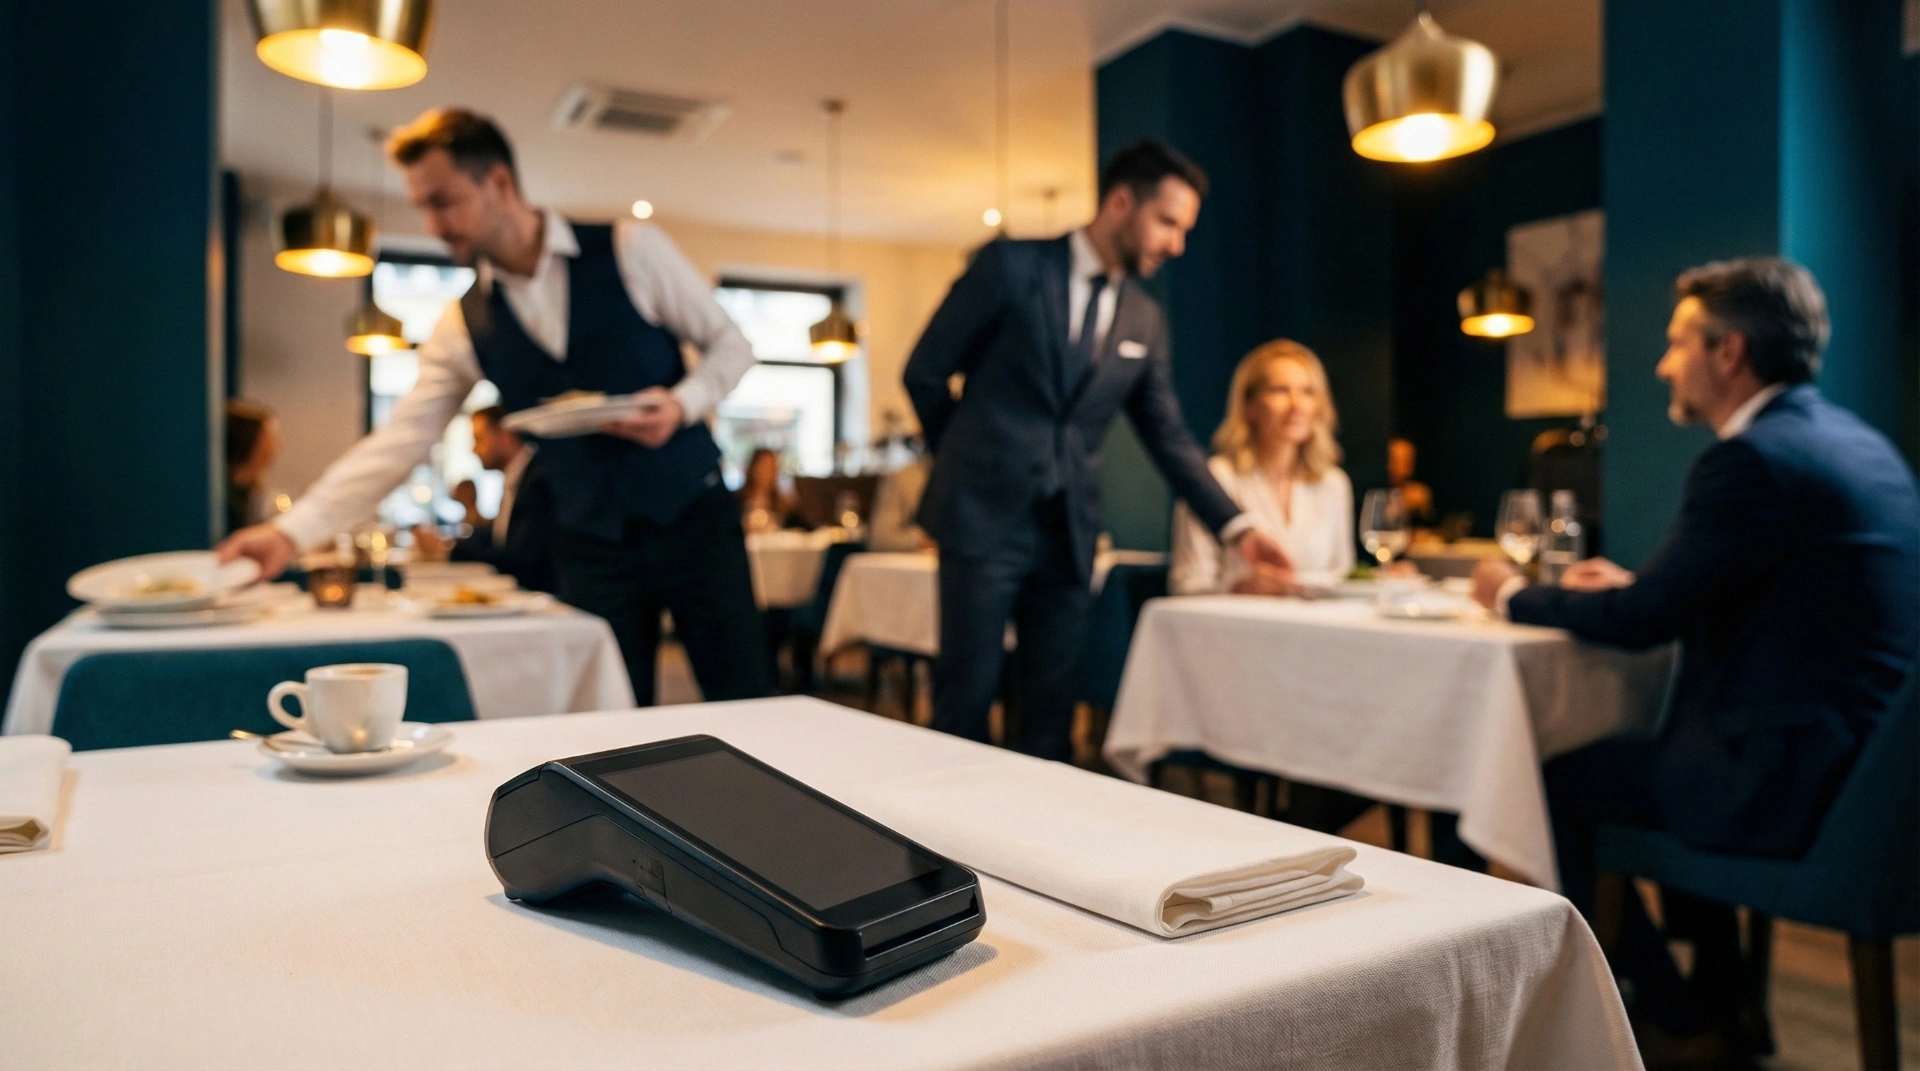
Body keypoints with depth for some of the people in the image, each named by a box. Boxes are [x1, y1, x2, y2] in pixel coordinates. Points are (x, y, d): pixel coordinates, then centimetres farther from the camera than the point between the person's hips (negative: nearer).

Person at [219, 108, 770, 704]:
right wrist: (293, 531, -7)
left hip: (692, 518, -2)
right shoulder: (465, 325, 3)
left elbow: (730, 346, 0)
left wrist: (682, 404, -19)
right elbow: (400, 441, 1)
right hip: (592, 543, 3)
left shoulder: (629, 250, -6)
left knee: (746, 711, 1)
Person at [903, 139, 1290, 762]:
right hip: (984, 514, -4)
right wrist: (970, 460, 7)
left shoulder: (1145, 321, 10)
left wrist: (1235, 526, 4)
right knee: (966, 700, 0)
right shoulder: (1011, 265, -5)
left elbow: (1169, 437, 12)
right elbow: (926, 372, -1)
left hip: (1068, 529, 5)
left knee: (1051, 708, 8)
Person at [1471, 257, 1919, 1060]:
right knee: (1655, 741, 27)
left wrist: (1515, 596, -1)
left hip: (1791, 781, -10)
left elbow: (1641, 621, -15)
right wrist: (1636, 584, 14)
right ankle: (1718, 990, 33)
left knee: (1556, 781, 2)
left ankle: (1673, 1019, 19)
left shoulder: (1753, 458, -19)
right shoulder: (1853, 440, 10)